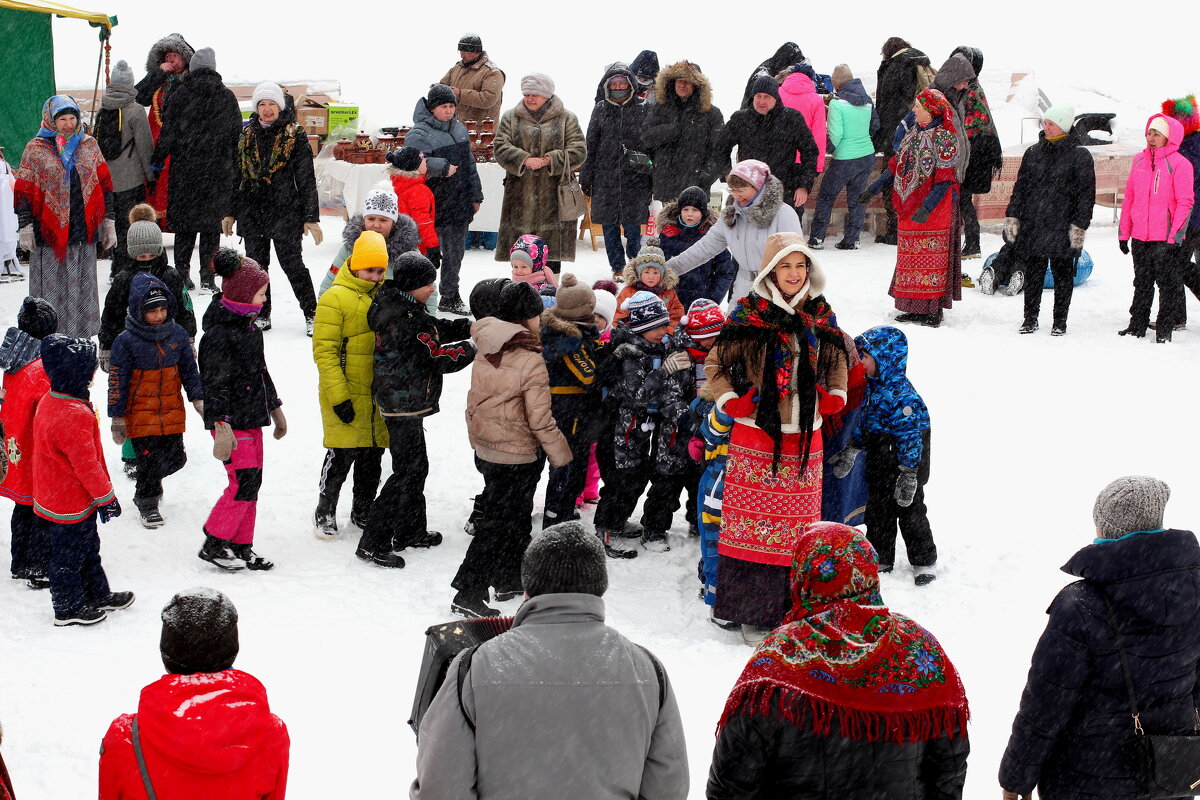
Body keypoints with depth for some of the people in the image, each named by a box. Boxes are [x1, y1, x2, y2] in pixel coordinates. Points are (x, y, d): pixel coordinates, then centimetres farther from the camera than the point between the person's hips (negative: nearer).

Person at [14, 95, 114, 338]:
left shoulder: (89, 146, 10)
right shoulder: (36, 149, 1)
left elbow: (104, 185, 14)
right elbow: (24, 191, 0)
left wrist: (109, 221, 11)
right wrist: (26, 227, -6)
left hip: (84, 230, 3)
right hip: (49, 231, -3)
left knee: (82, 284, 6)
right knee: (51, 287, -3)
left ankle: (82, 336, 13)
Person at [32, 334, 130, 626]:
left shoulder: (50, 401, 1)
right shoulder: (74, 417, -33)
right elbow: (86, 465, -26)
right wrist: (106, 497, -12)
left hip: (53, 493, 10)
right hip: (70, 504, -10)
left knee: (88, 548, 24)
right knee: (69, 556, 9)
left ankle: (99, 595, 39)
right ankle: (68, 608, 25)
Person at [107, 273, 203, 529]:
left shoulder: (177, 334, 0)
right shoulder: (126, 341, -12)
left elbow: (189, 370, 11)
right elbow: (117, 382, -8)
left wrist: (198, 399, 6)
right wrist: (117, 418, -7)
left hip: (172, 412, 4)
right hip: (140, 414, -4)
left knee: (175, 458, 7)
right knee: (149, 459, -1)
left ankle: (148, 484, 38)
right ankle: (147, 503, 22)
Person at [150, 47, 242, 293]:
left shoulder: (180, 96, -3)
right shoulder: (227, 98, 2)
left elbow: (167, 134, -2)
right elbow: (237, 136, 7)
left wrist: (155, 166, 5)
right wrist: (236, 167, 16)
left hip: (184, 171, 0)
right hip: (217, 171, 1)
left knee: (184, 225, 9)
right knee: (211, 225, 3)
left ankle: (182, 274, 11)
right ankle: (207, 279, -1)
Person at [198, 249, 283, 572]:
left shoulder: (248, 324, 13)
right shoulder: (219, 333, -17)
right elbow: (214, 384, -19)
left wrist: (275, 409, 28)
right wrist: (220, 427, -23)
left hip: (253, 418, 9)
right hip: (232, 423, -9)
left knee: (252, 484, 10)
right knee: (243, 484, -10)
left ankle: (241, 546, 19)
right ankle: (214, 544, 3)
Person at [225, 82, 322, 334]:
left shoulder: (295, 136, -1)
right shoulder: (247, 137, 12)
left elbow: (307, 179, -2)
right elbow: (236, 176, 19)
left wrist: (310, 217, -7)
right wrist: (229, 212, 17)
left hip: (285, 212, -4)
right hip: (251, 213, 5)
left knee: (292, 264, -7)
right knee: (255, 265, 6)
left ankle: (311, 314, 5)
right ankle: (261, 316, 17)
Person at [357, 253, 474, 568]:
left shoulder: (397, 306, 7)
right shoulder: (405, 320, -25)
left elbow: (434, 328, 18)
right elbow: (438, 357, -22)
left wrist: (468, 327, 4)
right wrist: (473, 347, -7)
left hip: (402, 403, 11)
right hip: (404, 407, -11)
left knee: (416, 466, 21)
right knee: (407, 471, -7)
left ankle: (410, 531, 34)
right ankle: (373, 543, -5)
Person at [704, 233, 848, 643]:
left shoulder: (820, 315, 7)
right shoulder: (749, 314, -5)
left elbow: (836, 356, 23)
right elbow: (716, 364, 1)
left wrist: (834, 396, 7)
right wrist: (734, 402, -11)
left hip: (805, 440, 4)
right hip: (757, 437, -4)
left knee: (798, 525, 9)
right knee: (755, 524, -1)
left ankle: (793, 608, 18)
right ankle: (752, 612, 6)